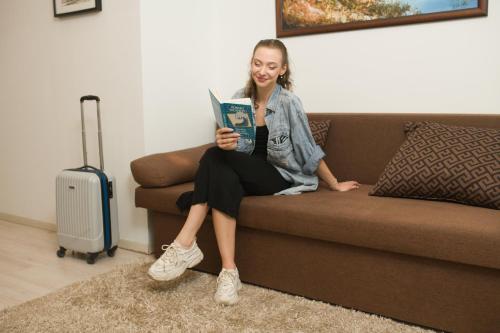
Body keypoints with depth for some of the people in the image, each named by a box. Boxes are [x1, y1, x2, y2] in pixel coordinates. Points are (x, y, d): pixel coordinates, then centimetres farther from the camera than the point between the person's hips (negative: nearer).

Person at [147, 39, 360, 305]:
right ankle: (229, 271, -31)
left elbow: (309, 152, -4)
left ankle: (185, 243, -26)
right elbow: (236, 149, 1)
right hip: (249, 174, 5)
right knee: (224, 178, -31)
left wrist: (334, 185, 4)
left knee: (214, 157, -26)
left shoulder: (288, 103, -13)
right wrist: (224, 143, -23)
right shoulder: (240, 98, 2)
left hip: (282, 177, -4)